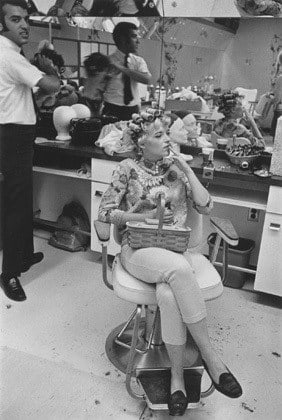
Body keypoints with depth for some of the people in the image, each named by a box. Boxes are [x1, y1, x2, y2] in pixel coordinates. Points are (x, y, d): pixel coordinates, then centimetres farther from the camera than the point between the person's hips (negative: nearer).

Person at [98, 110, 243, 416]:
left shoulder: (175, 167, 10)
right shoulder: (129, 169, 2)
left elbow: (206, 207, 4)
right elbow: (105, 212, 1)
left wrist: (186, 169, -3)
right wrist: (143, 216, -10)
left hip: (175, 248, 2)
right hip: (138, 248, -2)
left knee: (168, 293, -33)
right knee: (179, 269, -36)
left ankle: (177, 375, -15)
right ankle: (209, 355, -22)